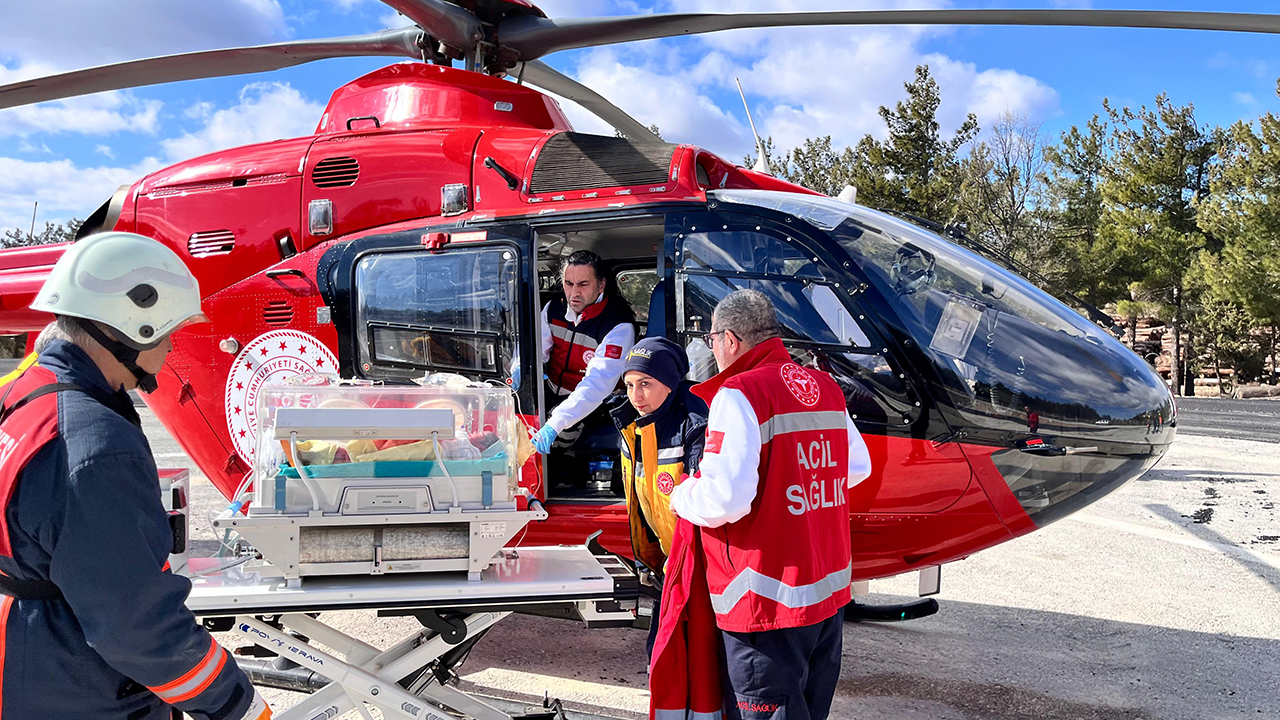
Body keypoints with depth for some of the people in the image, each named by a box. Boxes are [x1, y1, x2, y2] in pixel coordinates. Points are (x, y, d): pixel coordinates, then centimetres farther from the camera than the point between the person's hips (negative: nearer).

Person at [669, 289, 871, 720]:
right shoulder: (826, 387, 8)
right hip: (830, 587, 8)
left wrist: (682, 498, -4)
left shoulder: (738, 394, -16)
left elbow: (725, 498, -24)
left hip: (768, 601, -8)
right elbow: (857, 468, 19)